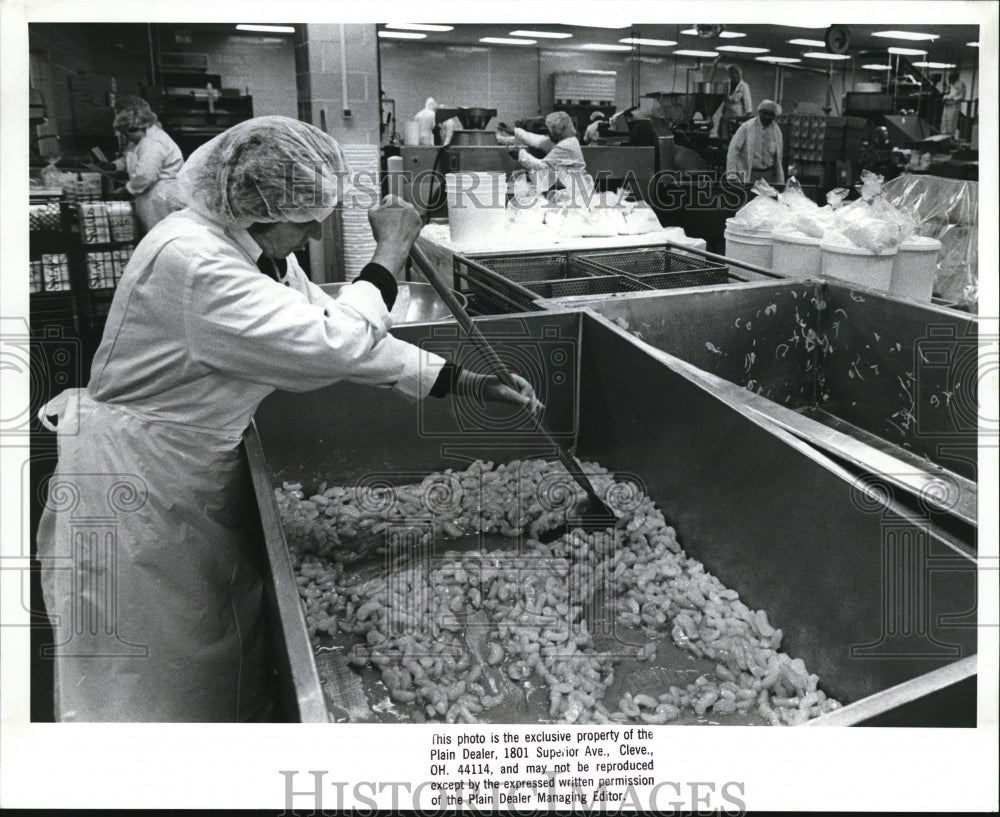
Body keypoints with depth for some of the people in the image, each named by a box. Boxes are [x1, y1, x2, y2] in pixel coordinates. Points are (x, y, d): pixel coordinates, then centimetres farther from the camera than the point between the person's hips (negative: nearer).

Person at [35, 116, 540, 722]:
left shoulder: (261, 249, 1)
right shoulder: (193, 263, -29)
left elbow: (351, 337, 3)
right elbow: (335, 346, -32)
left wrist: (470, 383, -1)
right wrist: (391, 254, -20)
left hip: (203, 468, 9)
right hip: (133, 485, -8)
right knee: (156, 686, 9)